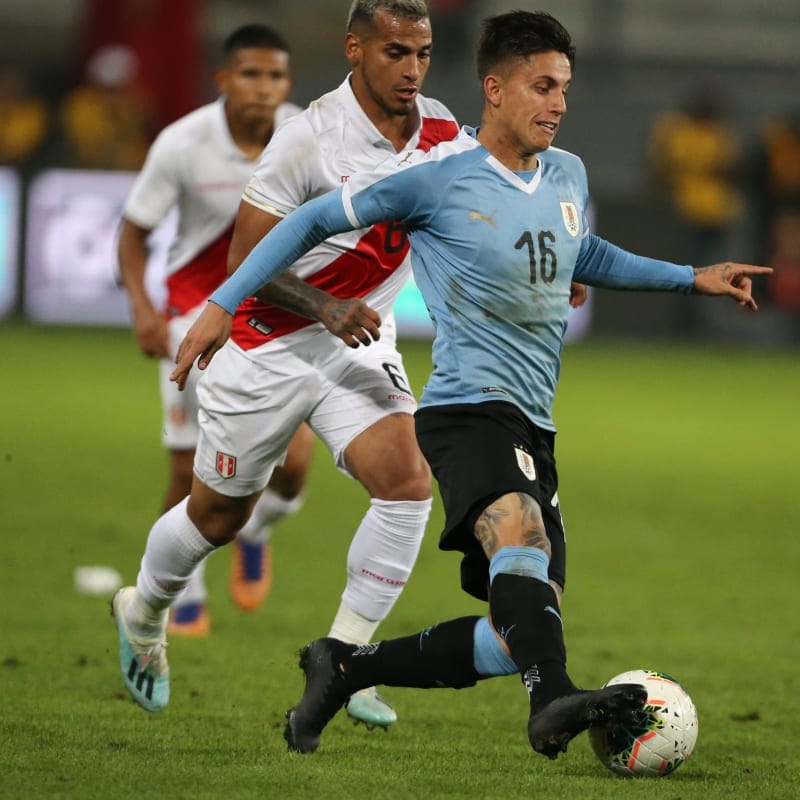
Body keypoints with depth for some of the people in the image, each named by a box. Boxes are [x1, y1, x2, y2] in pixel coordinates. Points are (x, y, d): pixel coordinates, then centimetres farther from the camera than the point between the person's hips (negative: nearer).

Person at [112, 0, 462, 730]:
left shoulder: (441, 134, -5)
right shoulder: (310, 138, -21)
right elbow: (246, 262, -17)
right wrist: (325, 308, -32)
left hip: (362, 346, 4)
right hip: (271, 348, -4)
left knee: (407, 481, -19)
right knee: (217, 516, 10)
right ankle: (144, 614, 42)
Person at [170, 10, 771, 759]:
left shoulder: (568, 175, 14)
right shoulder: (437, 172, -6)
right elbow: (314, 221, 3)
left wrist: (691, 278, 31)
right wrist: (223, 304, 0)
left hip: (532, 428, 8)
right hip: (467, 409, -8)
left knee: (521, 636, 1)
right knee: (520, 529, -38)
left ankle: (343, 668, 16)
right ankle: (554, 698, -59)